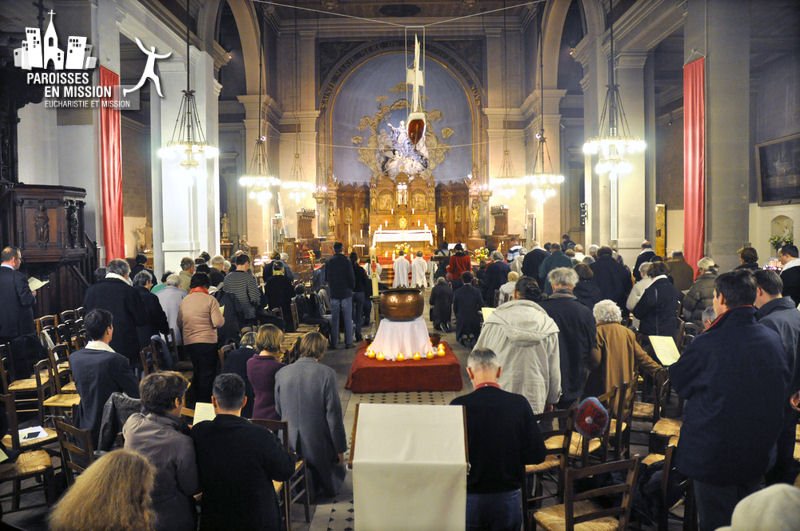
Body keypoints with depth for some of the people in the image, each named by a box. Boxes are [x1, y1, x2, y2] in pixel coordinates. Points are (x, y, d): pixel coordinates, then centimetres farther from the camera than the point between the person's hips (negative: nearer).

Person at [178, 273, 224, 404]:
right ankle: (205, 402, 5)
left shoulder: (184, 301, 6)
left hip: (188, 343, 5)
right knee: (207, 374, 3)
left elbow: (179, 324, 13)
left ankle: (196, 402, 23)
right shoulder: (210, 300, -7)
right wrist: (222, 317, 7)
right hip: (207, 342, -5)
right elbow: (218, 323, -14)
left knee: (196, 372, 17)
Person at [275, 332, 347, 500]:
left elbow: (278, 411, 5)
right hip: (318, 443, -4)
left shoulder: (281, 373, -5)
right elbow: (333, 415, -12)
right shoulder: (326, 373, -16)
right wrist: (340, 449, -3)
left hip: (289, 443, 4)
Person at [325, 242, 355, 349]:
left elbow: (326, 278, 11)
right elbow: (351, 277, -7)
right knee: (348, 319, 2)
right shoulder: (346, 261, -10)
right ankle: (348, 342, 0)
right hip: (346, 293, -3)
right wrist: (352, 288, 10)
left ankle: (334, 343, 8)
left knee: (334, 319, 8)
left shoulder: (329, 262, 1)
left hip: (334, 294, 3)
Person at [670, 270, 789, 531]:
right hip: (759, 450, 5)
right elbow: (782, 386, 10)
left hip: (715, 454, -5)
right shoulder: (773, 339, -7)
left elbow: (677, 381, -8)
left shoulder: (708, 343, -24)